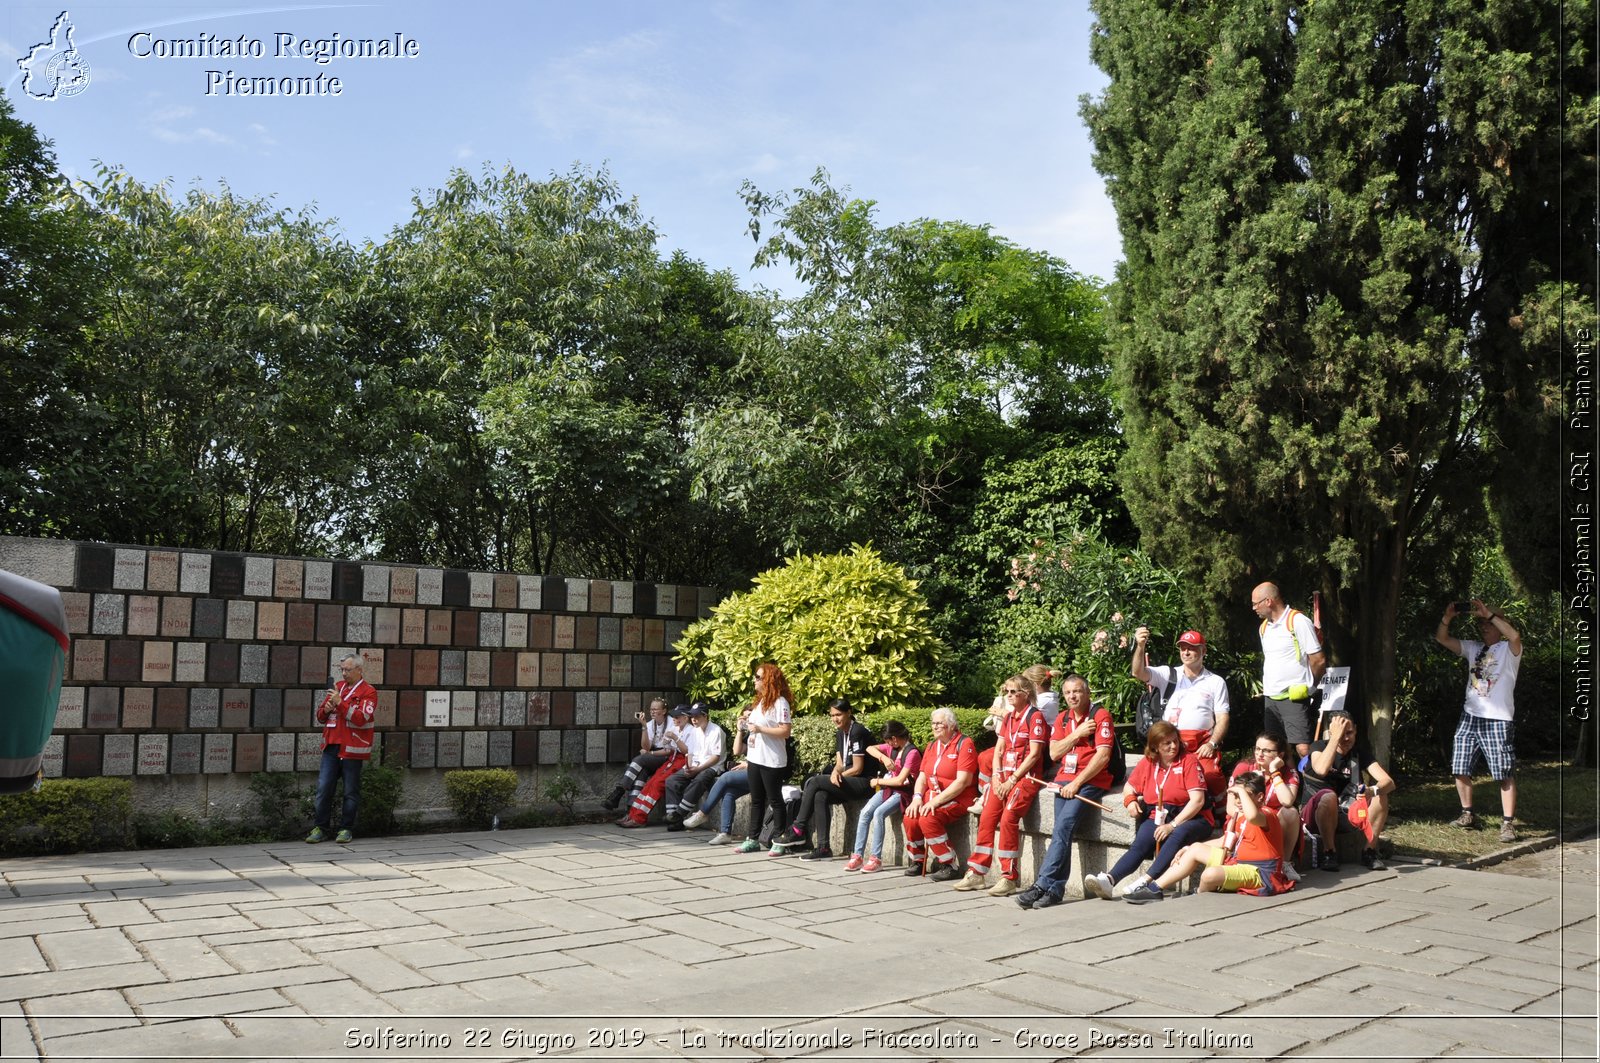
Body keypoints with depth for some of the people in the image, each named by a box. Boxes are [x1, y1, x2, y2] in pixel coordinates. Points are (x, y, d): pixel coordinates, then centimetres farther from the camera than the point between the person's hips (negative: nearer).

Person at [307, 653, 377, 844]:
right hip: (331, 747, 5)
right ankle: (321, 828, 10)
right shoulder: (338, 687, 14)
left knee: (351, 792, 2)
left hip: (352, 750, -5)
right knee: (323, 788, 2)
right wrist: (326, 709, -4)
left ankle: (347, 830, 10)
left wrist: (340, 703, -20)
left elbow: (360, 719, -17)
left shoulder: (368, 692, -3)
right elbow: (320, 716, 19)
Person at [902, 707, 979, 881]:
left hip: (958, 799, -6)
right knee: (910, 818, -20)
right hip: (932, 797, 6)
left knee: (928, 819, -30)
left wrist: (936, 801, -20)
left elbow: (962, 781, -16)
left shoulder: (964, 744, -7)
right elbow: (922, 777, 14)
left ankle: (950, 866, -16)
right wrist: (917, 798, -6)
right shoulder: (932, 746, 16)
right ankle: (916, 861, 3)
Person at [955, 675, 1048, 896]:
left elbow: (1034, 754, -12)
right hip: (1004, 775, 7)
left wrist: (1012, 780, -14)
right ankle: (976, 873, 1)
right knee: (986, 818, -6)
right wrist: (996, 776, -2)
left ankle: (1009, 878, -16)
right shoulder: (1008, 717, 18)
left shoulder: (1035, 716, -6)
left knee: (1008, 818, -23)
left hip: (1026, 776, -7)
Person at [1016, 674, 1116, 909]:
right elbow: (1054, 753, 9)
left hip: (1092, 781, -5)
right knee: (1063, 829, -14)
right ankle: (1055, 888, -16)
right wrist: (1077, 734, -5)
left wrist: (1076, 783, -15)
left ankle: (1042, 884, -24)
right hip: (1064, 780, 5)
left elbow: (1103, 756, -11)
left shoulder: (1100, 716, -2)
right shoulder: (1062, 719, 18)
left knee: (1063, 824, -22)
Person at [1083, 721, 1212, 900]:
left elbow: (1197, 800, -10)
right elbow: (1130, 786, 24)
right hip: (1157, 818, 3)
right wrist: (1130, 800, -2)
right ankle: (1108, 880, -47)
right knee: (1140, 844, -27)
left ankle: (1145, 881, -50)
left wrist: (1172, 825, -19)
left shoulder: (1189, 761, -2)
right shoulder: (1147, 762, 11)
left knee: (1179, 834, -38)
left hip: (1191, 818, -3)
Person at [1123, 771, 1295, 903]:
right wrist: (1190, 848, 18)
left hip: (1258, 872, -10)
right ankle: (1154, 888, 7)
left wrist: (1241, 790, -29)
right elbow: (1227, 842, 23)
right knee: (1196, 848, 12)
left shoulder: (1266, 815, -17)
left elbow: (1252, 816, -45)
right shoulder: (1239, 816, 14)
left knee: (1211, 874, -34)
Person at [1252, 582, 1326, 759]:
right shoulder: (1264, 626, 14)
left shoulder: (1298, 621, -10)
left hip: (1294, 698, -8)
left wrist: (1307, 686, 3)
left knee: (1303, 749, -15)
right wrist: (1267, 687, 12)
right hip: (1270, 699, 8)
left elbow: (1319, 660, -9)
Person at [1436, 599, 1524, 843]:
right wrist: (1447, 618, -6)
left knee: (1504, 773, -7)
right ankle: (1468, 814, 23)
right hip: (1470, 716, 6)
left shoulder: (1508, 649, 0)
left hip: (1497, 720, -6)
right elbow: (1442, 639, 11)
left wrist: (1489, 613, -22)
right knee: (1460, 769, 8)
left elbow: (1515, 636, -24)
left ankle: (1508, 823, -4)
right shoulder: (1473, 648, 15)